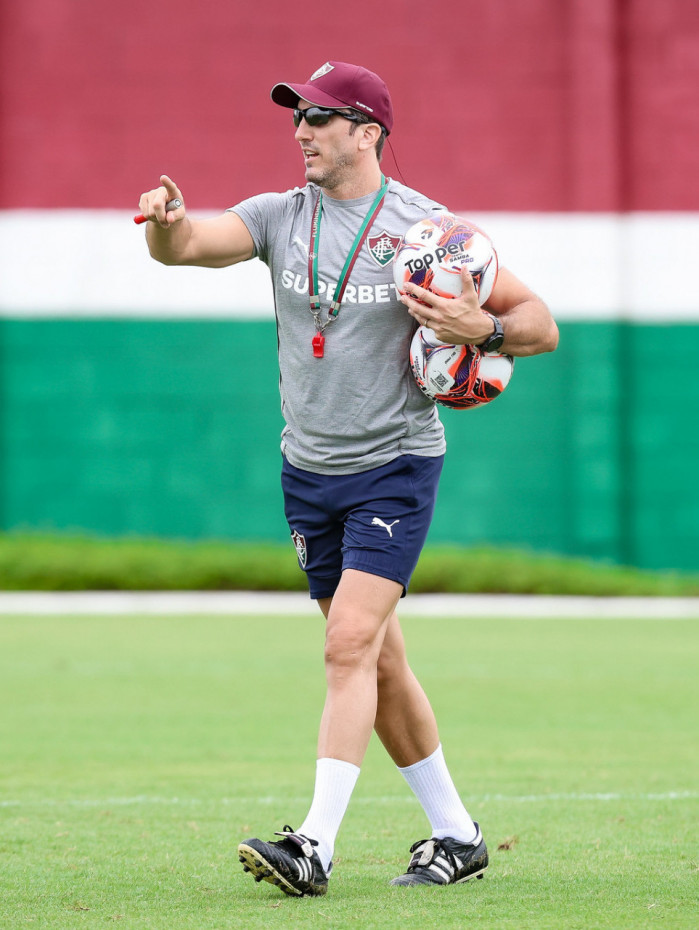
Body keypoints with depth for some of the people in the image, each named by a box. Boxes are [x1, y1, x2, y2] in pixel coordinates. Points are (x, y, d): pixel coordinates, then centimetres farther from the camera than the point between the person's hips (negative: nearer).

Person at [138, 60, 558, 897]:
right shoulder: (280, 217, 2)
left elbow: (540, 325, -4)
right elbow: (186, 246, -14)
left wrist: (483, 329, -25)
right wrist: (165, 223, -36)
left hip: (395, 466, -5)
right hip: (310, 473, 5)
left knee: (350, 645, -18)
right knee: (377, 665, 10)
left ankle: (316, 846, -22)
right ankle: (455, 835, 23)